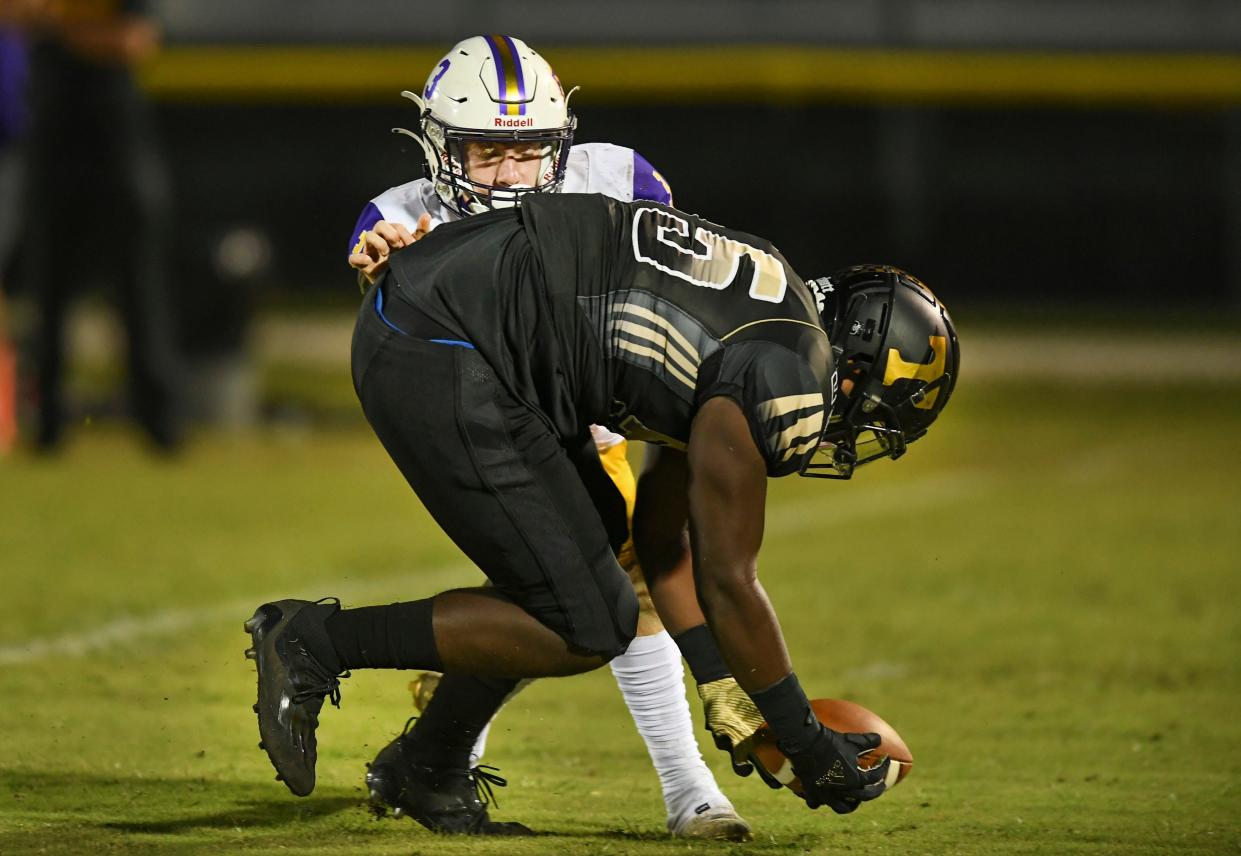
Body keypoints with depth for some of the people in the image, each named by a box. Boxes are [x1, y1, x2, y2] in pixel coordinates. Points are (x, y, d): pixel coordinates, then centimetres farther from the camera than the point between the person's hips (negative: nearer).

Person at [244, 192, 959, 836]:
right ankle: (318, 641, -3)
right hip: (440, 364, -10)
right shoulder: (779, 378, -11)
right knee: (586, 630, -4)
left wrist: (724, 690, 26)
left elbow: (665, 531, 25)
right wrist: (809, 746, 6)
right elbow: (728, 582, -5)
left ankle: (436, 768, 23)